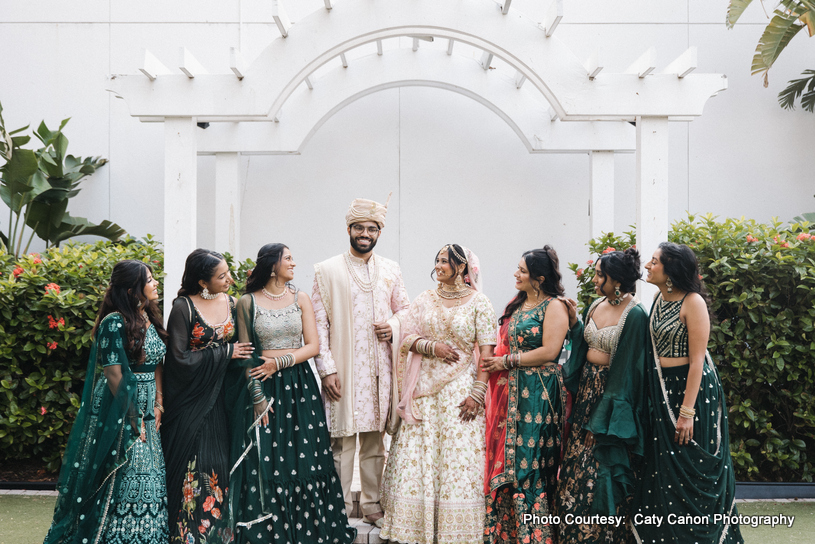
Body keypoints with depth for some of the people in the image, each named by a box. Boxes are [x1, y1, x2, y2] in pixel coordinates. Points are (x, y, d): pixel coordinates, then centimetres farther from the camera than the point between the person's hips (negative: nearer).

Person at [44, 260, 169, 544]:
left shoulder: (150, 318, 9)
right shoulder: (115, 323, -15)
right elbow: (113, 373, -17)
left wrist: (157, 404, 7)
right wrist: (132, 416, -16)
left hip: (146, 411, 8)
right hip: (120, 411, -8)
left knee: (149, 481, 9)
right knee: (124, 479, -3)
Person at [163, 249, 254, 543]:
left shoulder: (231, 304, 5)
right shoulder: (183, 307, -11)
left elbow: (239, 345, 15)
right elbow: (181, 358, -16)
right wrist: (225, 353, -13)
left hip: (217, 397, 5)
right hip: (189, 401, -5)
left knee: (218, 462, 8)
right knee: (191, 466, -1)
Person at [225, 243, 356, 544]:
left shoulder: (300, 298, 6)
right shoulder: (248, 302, 0)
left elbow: (313, 346, 1)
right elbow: (245, 354, -2)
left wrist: (280, 362, -11)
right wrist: (257, 396, -8)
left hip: (299, 384, 2)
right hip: (261, 384, -2)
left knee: (303, 459, 2)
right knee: (265, 462, -2)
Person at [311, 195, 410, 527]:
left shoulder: (391, 271, 11)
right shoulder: (328, 270, 0)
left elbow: (404, 309, 20)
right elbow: (318, 323, -3)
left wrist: (394, 327, -3)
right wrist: (327, 369, -10)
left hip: (380, 369, 3)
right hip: (343, 371, -3)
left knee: (375, 439, 9)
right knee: (342, 441, -3)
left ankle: (372, 505, 20)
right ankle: (340, 510, 7)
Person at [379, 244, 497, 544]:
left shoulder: (478, 302, -1)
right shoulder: (425, 300, 11)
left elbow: (486, 350, -5)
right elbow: (407, 337, 6)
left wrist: (477, 393, -13)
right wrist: (433, 347, -12)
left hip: (460, 389, -3)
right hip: (424, 388, 4)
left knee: (458, 459, -4)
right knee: (417, 456, 1)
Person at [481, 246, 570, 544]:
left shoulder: (554, 307, -8)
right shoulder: (515, 305, 16)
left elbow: (549, 352, -16)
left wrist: (507, 362, -12)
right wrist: (494, 361, 2)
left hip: (537, 393, -7)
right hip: (510, 391, 7)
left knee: (529, 461, -4)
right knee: (505, 460, 7)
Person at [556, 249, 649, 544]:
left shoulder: (634, 315, -15)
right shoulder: (595, 306, 7)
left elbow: (627, 368, -15)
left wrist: (600, 419, -16)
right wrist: (574, 322, -1)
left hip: (613, 392, -7)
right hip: (587, 386, 7)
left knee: (601, 470, -2)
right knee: (578, 463, 9)